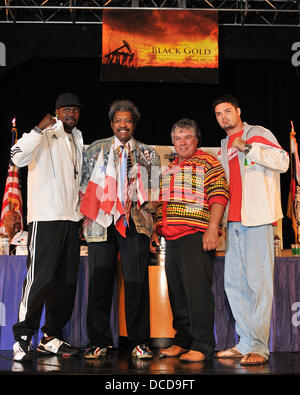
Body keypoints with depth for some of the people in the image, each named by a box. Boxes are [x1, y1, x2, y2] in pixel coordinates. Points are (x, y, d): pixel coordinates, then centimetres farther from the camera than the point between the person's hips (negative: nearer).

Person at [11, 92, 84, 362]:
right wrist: (39, 129, -23)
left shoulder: (77, 141, 21)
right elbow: (18, 157, -19)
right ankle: (23, 338, -1)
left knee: (67, 281, 6)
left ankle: (52, 338, 16)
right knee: (41, 277, -12)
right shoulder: (45, 136, -1)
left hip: (71, 219, 7)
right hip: (46, 218, -7)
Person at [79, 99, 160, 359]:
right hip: (101, 223, 1)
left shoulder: (148, 153, 16)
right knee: (100, 281, 0)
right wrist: (87, 215, 7)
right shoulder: (96, 149, 16)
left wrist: (146, 204, 0)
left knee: (136, 282, -4)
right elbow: (84, 185, 15)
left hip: (135, 223, 0)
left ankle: (139, 342, 5)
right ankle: (98, 341, 9)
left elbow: (155, 191, 16)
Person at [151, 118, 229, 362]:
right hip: (171, 239, 7)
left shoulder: (207, 162, 3)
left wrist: (212, 229, -18)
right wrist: (155, 232, 16)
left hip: (196, 237, -7)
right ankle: (183, 341, 18)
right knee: (177, 292, 9)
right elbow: (160, 204, 26)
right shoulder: (169, 168, 22)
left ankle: (202, 345, -2)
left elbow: (219, 196, -8)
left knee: (197, 290, -8)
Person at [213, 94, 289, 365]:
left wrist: (248, 147, -15)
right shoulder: (225, 146, 23)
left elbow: (283, 161, -13)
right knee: (234, 282, 6)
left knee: (257, 282, -9)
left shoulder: (258, 134, 3)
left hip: (257, 219, -7)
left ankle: (258, 347, -5)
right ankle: (245, 342, 14)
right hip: (234, 221, 8)